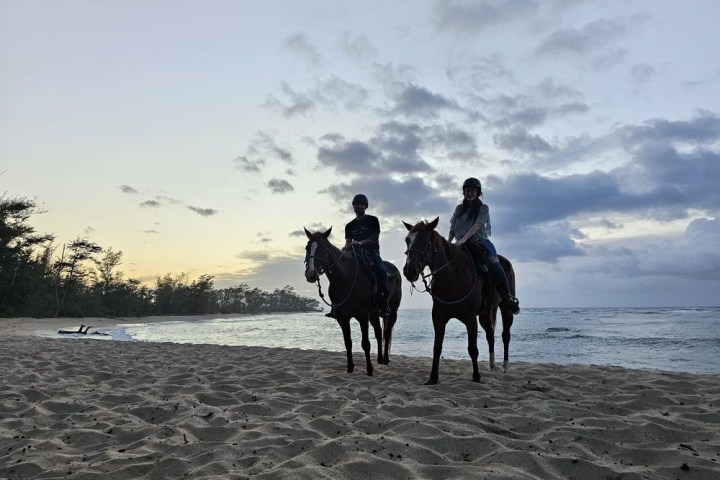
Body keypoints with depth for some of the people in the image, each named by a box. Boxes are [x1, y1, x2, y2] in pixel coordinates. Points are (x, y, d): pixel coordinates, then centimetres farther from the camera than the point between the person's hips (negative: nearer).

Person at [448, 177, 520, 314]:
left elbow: (477, 225, -12)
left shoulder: (483, 208, 4)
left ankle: (508, 297, -28)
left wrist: (464, 238, -27)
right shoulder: (459, 209, 15)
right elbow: (452, 229, 12)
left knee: (493, 260, -31)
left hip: (480, 241, -4)